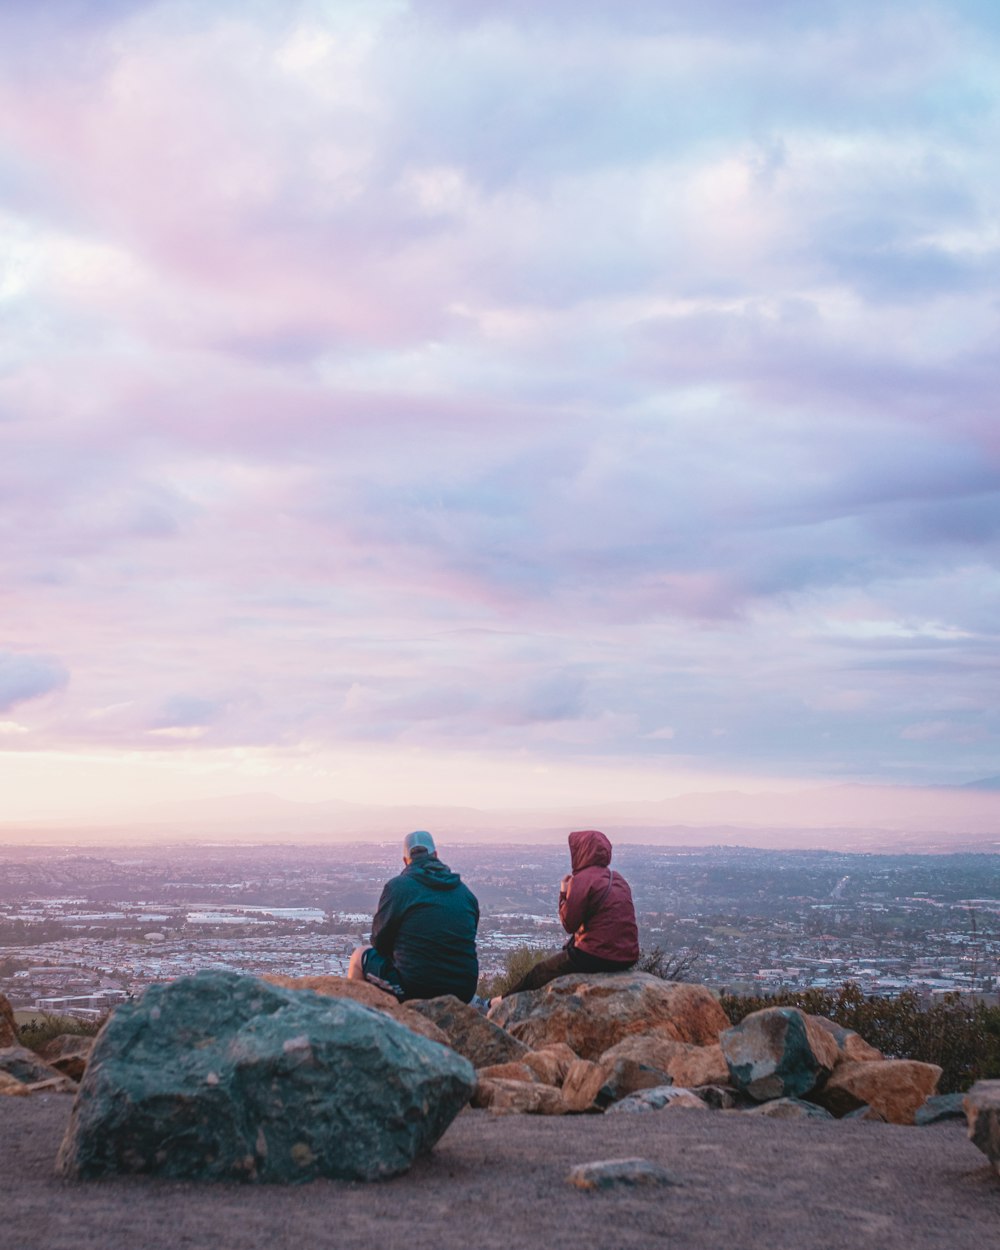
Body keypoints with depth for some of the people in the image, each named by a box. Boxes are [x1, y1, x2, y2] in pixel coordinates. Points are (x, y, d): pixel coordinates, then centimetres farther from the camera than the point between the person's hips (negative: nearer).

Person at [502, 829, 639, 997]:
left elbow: (569, 924, -9)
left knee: (539, 972, 14)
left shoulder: (583, 878, -12)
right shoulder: (617, 878, 12)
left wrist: (564, 894, 3)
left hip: (596, 957, -7)